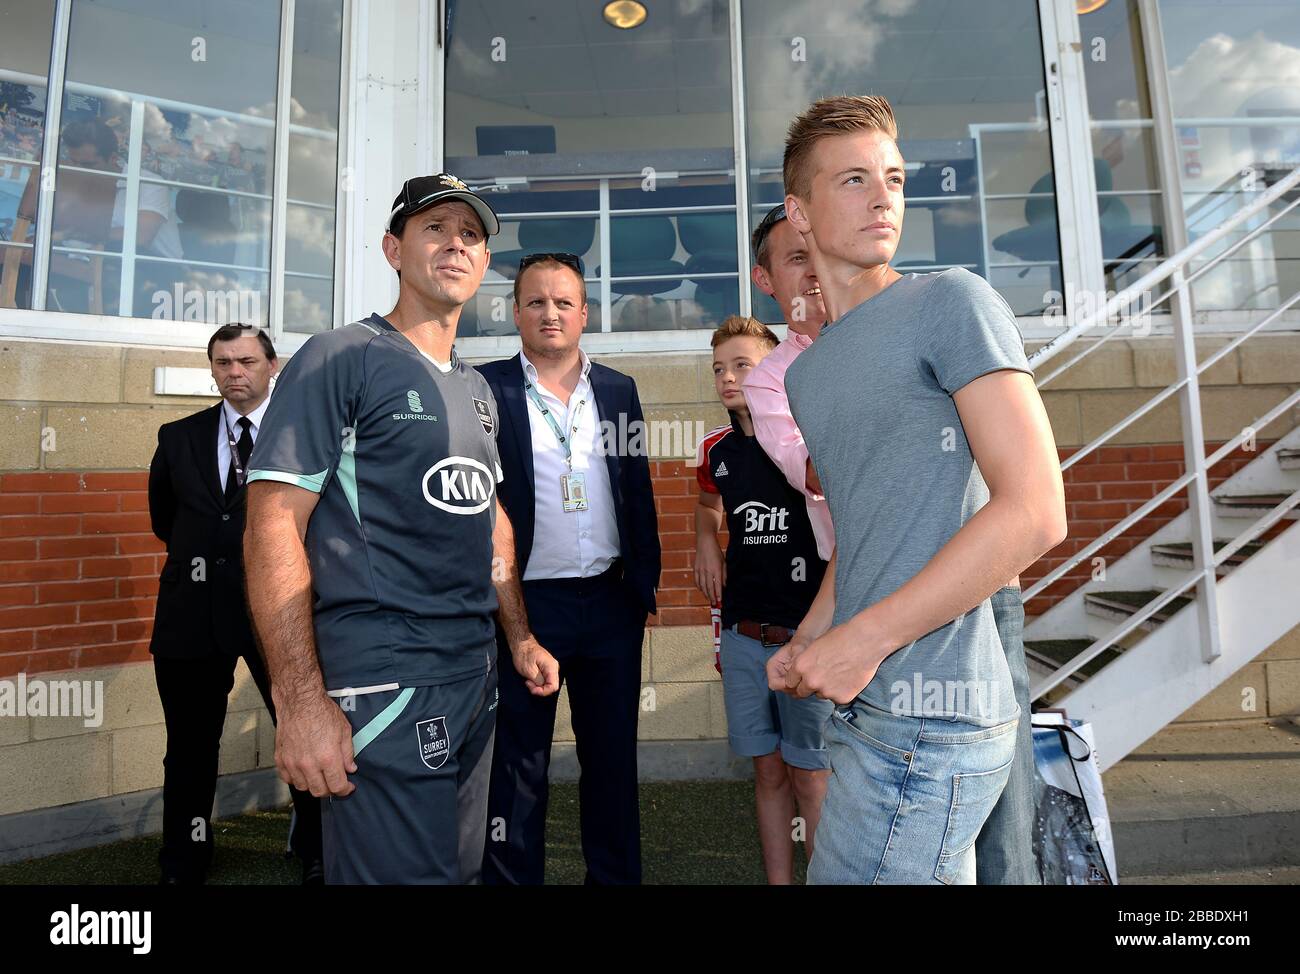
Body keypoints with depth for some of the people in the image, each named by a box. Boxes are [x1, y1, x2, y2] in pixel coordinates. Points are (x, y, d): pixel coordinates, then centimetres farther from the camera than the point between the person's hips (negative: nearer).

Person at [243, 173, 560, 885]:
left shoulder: (476, 388, 15)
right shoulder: (340, 359, -7)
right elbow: (272, 527, -14)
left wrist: (520, 638, 19)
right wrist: (301, 702, -20)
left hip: (475, 675, 8)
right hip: (380, 687, -7)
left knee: (460, 868, 20)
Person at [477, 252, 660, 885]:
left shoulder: (618, 390, 8)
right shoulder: (486, 388, -3)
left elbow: (639, 495, 10)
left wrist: (644, 588, 7)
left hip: (611, 603, 4)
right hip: (525, 605, -3)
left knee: (613, 756, 16)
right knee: (518, 765, 10)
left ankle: (616, 875, 34)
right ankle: (511, 876, 28)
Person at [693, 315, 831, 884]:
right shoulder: (717, 449, 6)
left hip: (807, 633, -4)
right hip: (742, 634, 5)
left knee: (810, 774, 7)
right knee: (768, 771, 16)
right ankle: (779, 879, 32)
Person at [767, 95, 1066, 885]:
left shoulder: (951, 302, -7)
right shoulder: (808, 375, 15)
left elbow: (1036, 513, -16)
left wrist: (864, 639, -16)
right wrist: (807, 643, 5)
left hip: (930, 716, -7)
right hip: (868, 701, 7)